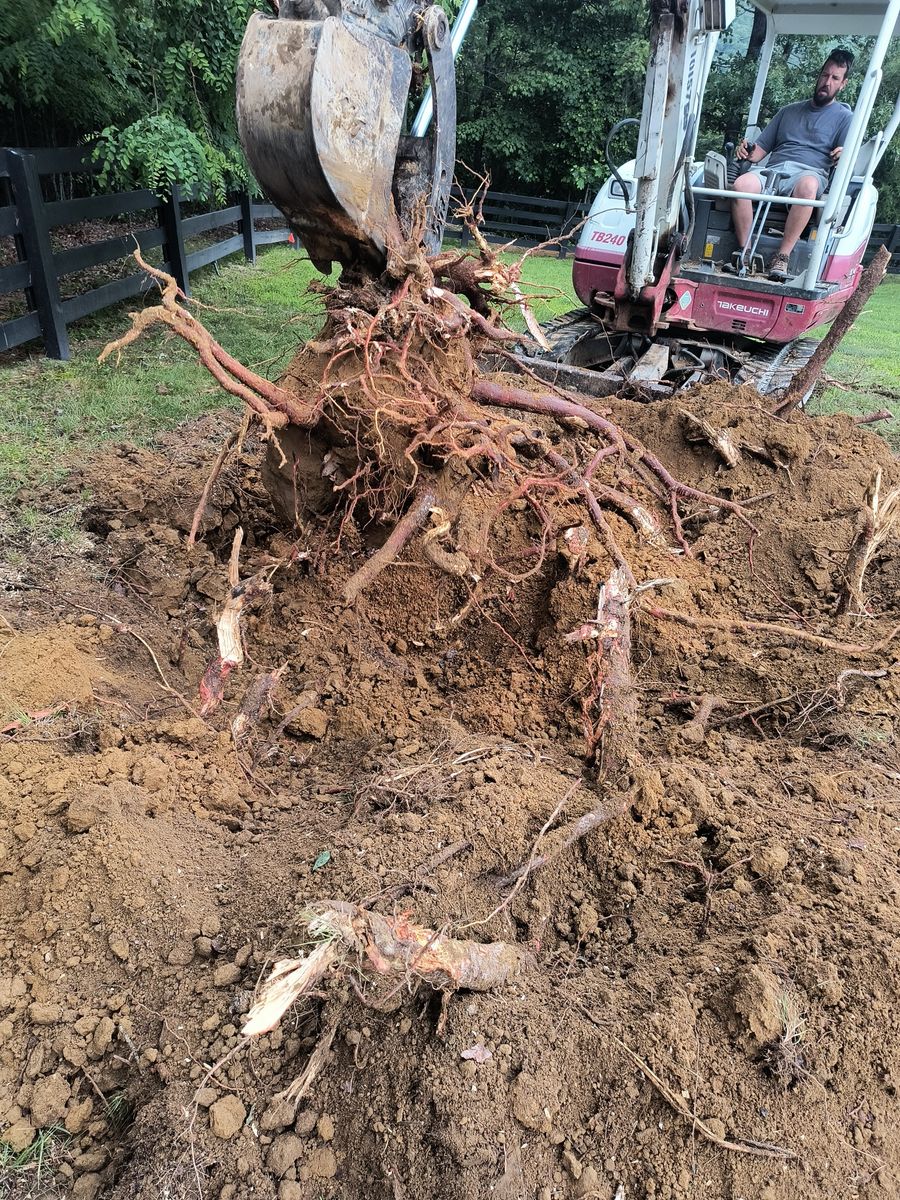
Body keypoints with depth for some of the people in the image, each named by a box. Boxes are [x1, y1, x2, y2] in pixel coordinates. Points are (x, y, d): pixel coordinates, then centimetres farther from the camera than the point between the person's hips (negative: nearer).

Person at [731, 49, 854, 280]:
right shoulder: (789, 111, 31)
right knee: (741, 184, -33)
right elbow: (761, 148, 25)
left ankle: (782, 256, -38)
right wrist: (748, 152, 1)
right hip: (774, 169, 3)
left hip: (810, 172, -2)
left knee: (807, 185, -42)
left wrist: (843, 157, -19)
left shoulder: (845, 117, 19)